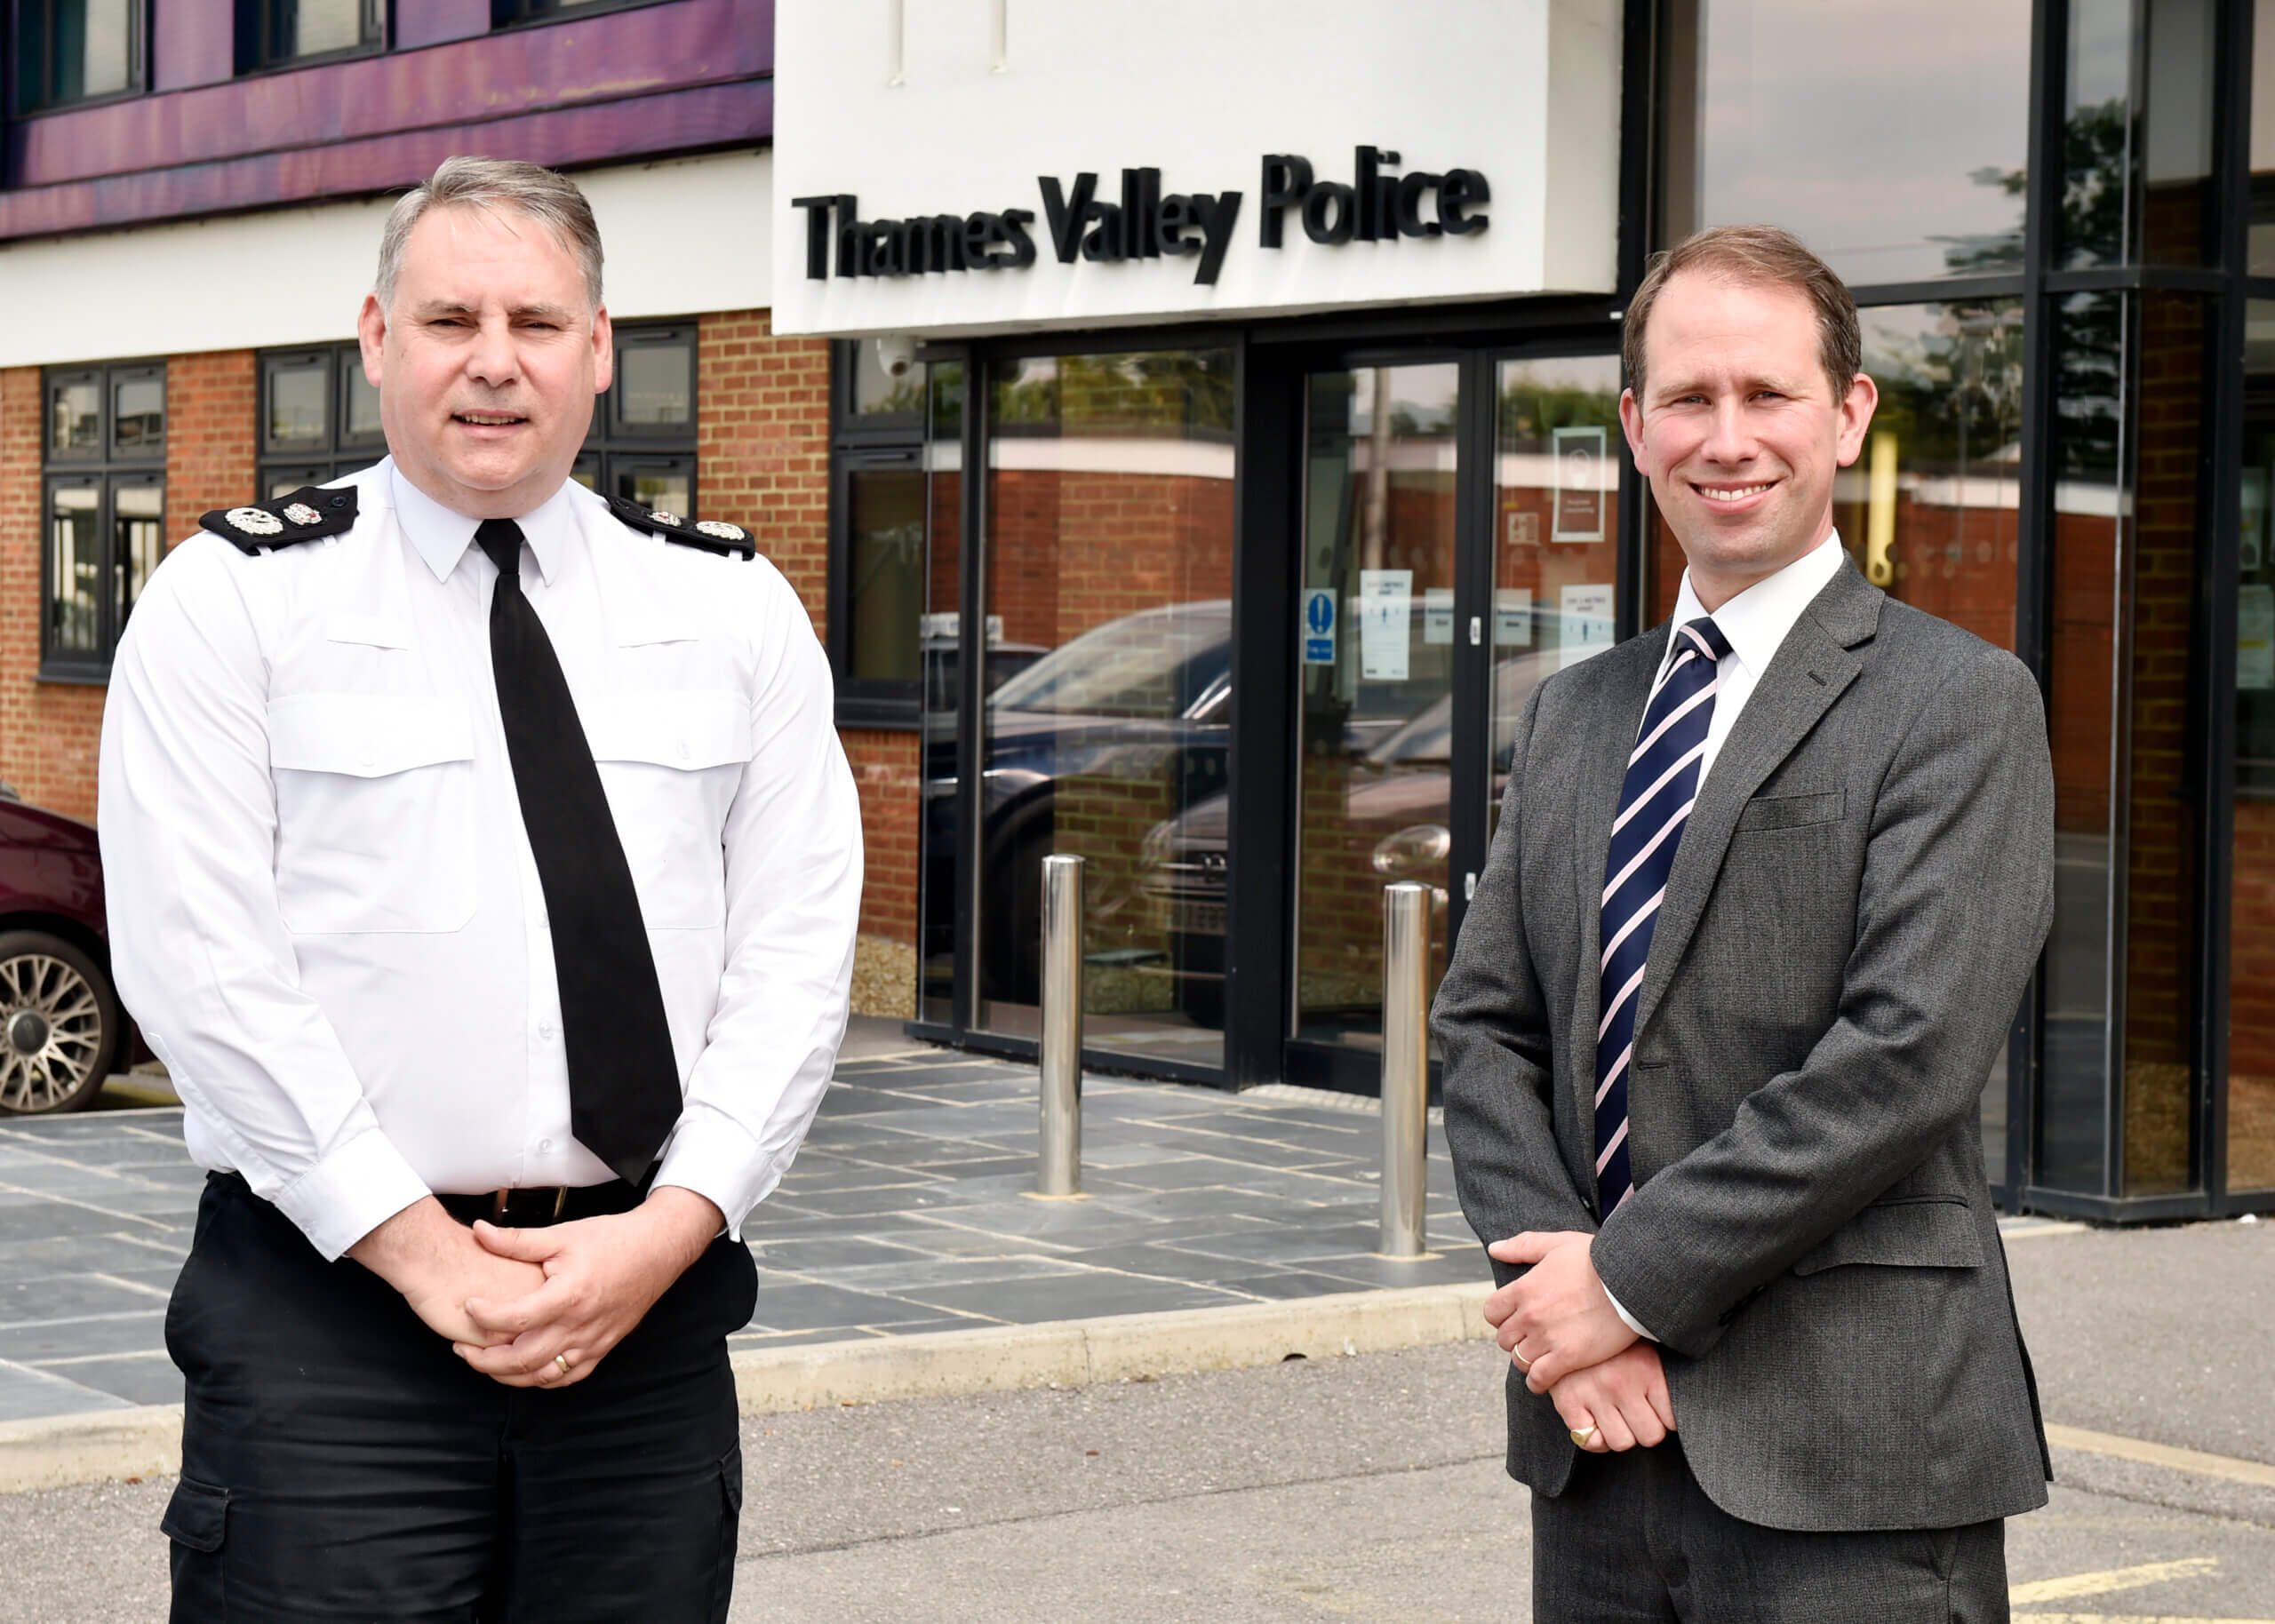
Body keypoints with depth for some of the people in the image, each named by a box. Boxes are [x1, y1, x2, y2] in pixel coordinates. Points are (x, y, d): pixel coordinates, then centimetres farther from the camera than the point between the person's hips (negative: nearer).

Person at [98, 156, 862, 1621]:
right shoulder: (232, 602, 1)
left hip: (650, 1305, 3)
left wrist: (671, 1226, -9)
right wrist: (421, 1252, -13)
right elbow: (203, 967, -7)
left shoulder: (735, 607, 10)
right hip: (329, 1299, -3)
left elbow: (797, 951, 4)